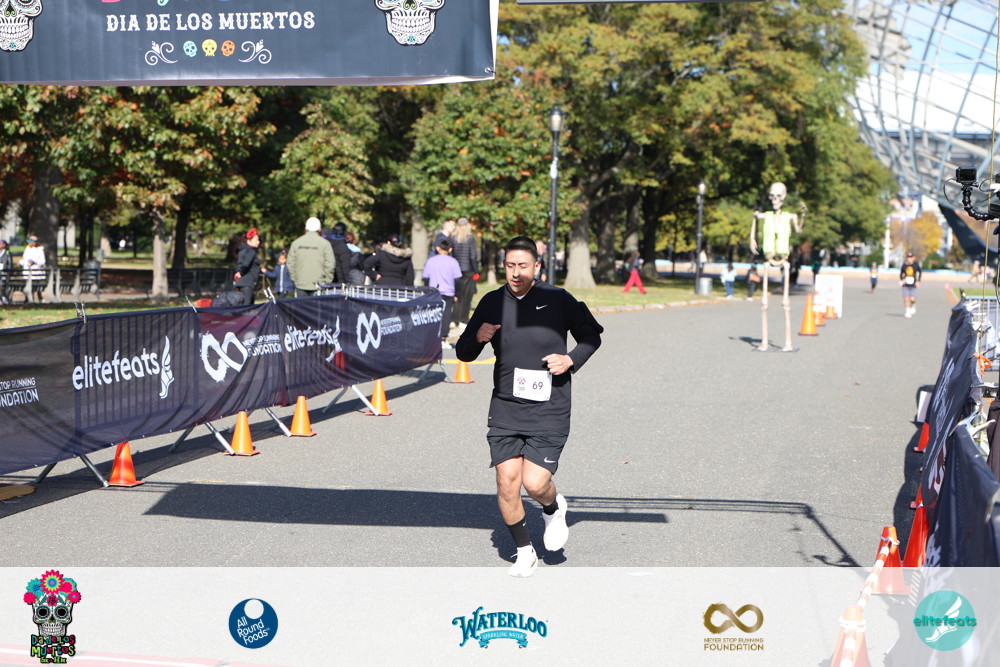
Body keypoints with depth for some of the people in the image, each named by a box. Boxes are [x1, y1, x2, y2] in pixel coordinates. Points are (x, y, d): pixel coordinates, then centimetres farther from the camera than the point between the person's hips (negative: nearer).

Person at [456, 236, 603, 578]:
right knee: (507, 483, -2)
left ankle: (554, 509, 25)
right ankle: (524, 552, 19)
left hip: (549, 412, -3)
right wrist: (478, 337, -10)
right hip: (505, 411, 3)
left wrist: (572, 359, -7)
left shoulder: (558, 299, -4)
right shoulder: (492, 303, 3)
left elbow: (591, 335, 10)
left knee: (535, 483, -12)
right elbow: (463, 352, 11)